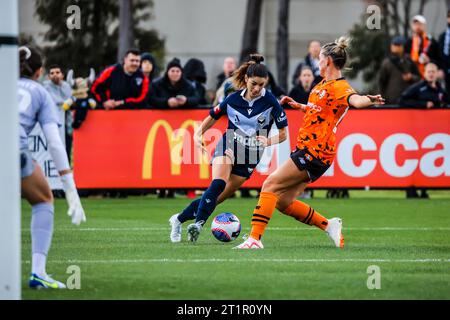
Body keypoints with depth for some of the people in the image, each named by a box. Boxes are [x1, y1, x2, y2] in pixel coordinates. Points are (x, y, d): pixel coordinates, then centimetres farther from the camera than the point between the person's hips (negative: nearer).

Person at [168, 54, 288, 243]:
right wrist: (198, 134, -5)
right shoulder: (233, 99, -2)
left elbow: (283, 134, -3)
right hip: (228, 146, 0)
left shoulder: (270, 102, -8)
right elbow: (212, 118, 12)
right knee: (219, 183, -30)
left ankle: (179, 220, 12)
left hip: (250, 155, 0)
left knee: (217, 198, -1)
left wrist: (269, 141, -23)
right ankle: (198, 224, -34)